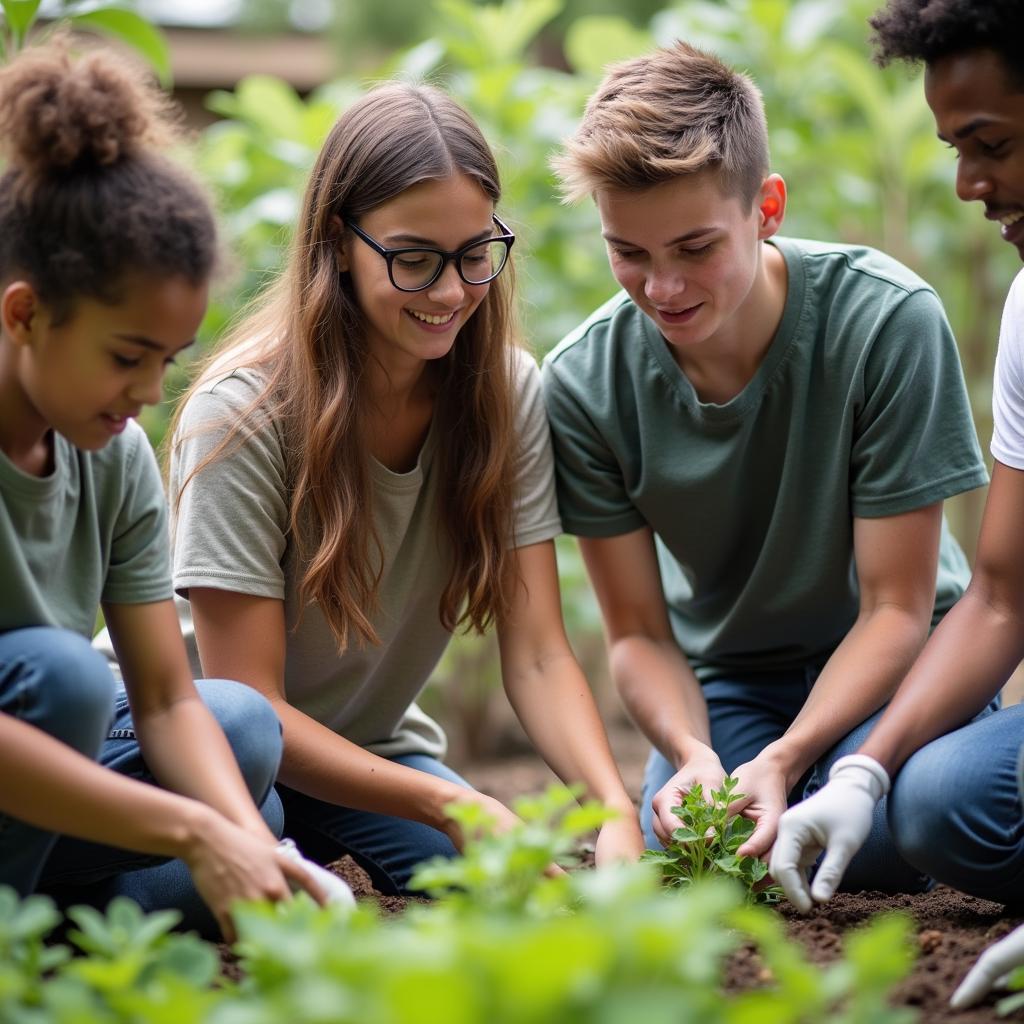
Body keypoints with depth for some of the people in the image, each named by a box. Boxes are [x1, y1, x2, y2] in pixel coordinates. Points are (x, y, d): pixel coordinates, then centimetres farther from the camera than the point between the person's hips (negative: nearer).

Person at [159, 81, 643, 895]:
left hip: (374, 746, 4)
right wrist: (452, 807, -34)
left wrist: (615, 809, -32)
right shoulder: (244, 413, -23)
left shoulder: (510, 392, -10)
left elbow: (538, 657, -13)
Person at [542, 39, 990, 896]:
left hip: (888, 663, -2)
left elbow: (896, 608, -17)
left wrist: (785, 760, -31)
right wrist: (690, 752, -27)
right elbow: (638, 631, -6)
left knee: (872, 840, -32)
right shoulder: (584, 384, -15)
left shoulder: (889, 321, -22)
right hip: (726, 678, 3)